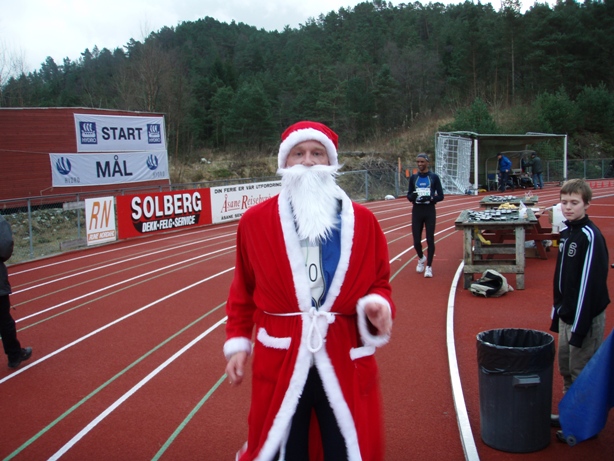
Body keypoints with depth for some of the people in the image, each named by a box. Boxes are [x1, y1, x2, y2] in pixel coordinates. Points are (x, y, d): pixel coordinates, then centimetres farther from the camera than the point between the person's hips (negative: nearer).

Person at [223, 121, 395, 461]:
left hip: (345, 358, 1)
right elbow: (243, 290, 7)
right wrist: (237, 341, 6)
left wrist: (377, 305, -14)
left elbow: (379, 283, 7)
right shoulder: (255, 221, -1)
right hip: (280, 359, 0)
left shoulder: (362, 220, 0)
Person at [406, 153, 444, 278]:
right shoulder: (413, 177, 7)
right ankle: (421, 258, 32)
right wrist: (412, 196, -14)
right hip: (417, 211, 2)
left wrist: (430, 198, -19)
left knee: (430, 240, -2)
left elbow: (441, 196, -1)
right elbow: (409, 195, 9)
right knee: (416, 240, 2)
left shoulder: (434, 177, 0)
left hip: (430, 211, -2)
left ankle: (428, 266, 8)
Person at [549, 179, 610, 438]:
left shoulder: (590, 236, -17)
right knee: (566, 370, 18)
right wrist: (557, 314, 15)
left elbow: (590, 284, -21)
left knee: (582, 373, 1)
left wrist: (580, 326, -21)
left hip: (586, 318, -8)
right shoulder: (566, 233, 9)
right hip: (566, 316, 8)